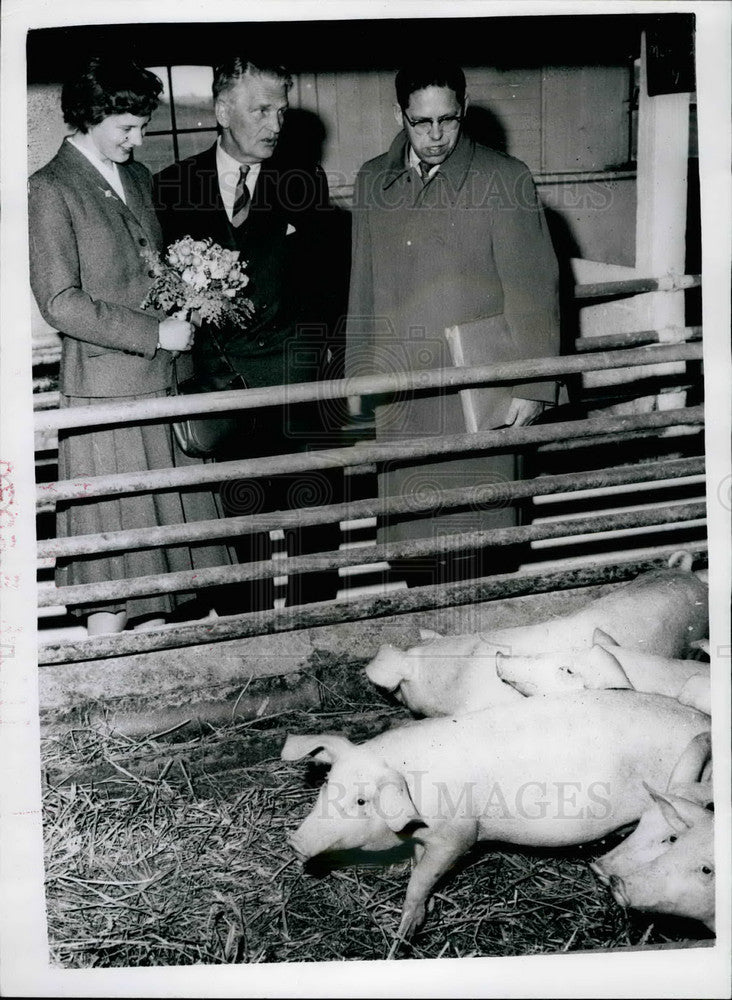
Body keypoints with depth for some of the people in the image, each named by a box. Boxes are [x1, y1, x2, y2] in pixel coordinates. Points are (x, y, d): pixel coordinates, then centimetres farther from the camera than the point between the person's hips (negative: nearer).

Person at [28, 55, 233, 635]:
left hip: (162, 381, 7)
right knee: (113, 539, 0)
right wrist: (155, 333, -17)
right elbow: (61, 303, -15)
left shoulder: (138, 178, 14)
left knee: (163, 528, 11)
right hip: (105, 387, -7)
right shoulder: (52, 189, -8)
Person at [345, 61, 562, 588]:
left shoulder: (505, 179, -1)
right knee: (410, 533, 4)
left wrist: (532, 386, -7)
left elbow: (532, 288, -3)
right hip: (400, 389, 4)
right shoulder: (373, 182, 11)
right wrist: (359, 375, 14)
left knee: (477, 526, -3)